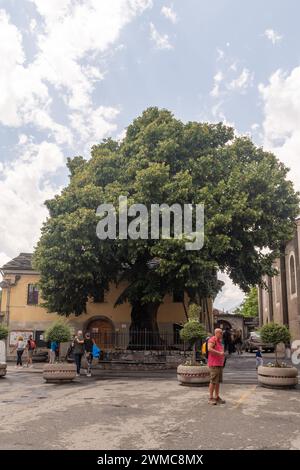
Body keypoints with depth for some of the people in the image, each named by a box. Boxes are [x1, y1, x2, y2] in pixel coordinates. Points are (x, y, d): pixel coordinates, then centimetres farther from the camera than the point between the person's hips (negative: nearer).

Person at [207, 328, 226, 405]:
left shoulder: (219, 341, 19)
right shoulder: (212, 340, -10)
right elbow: (209, 349, -26)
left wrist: (223, 354, 14)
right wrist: (219, 353, -23)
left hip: (220, 364, 9)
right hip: (214, 364, -9)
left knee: (218, 381, 10)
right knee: (213, 381, -8)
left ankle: (217, 397, 16)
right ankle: (211, 398, -4)